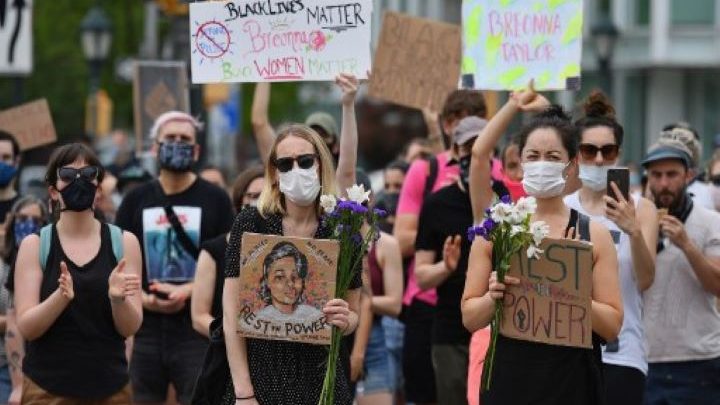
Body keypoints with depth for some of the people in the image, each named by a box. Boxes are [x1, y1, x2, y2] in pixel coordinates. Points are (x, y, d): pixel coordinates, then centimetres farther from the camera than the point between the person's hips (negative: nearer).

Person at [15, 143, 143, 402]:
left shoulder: (124, 242, 1)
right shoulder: (35, 245, -1)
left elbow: (130, 328, -2)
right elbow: (26, 328, -7)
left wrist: (117, 298, -21)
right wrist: (61, 296, -24)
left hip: (109, 386, 1)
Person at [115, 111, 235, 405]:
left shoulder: (215, 199, 3)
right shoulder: (136, 200, 11)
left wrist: (188, 291, -15)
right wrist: (140, 297, -9)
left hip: (196, 328, -3)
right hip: (147, 327, 3)